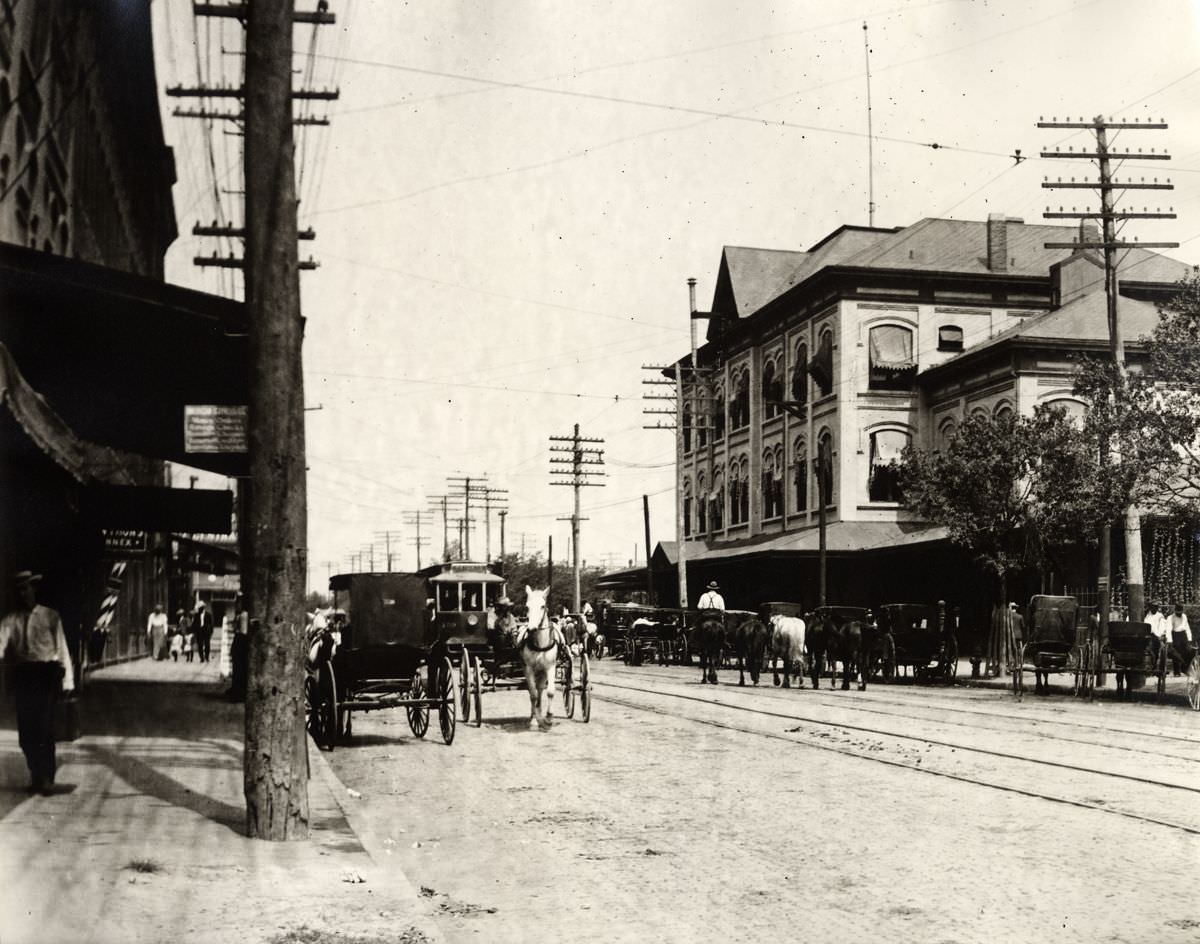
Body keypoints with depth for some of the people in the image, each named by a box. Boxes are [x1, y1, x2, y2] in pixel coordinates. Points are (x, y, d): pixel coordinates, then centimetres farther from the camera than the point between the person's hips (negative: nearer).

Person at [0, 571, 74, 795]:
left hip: (46, 673, -3)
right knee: (26, 730, 6)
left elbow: (61, 647, 2)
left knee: (44, 726, -9)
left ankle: (47, 779, -1)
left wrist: (67, 679, -2)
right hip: (22, 674, 3)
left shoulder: (50, 616, 3)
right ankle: (35, 776, 21)